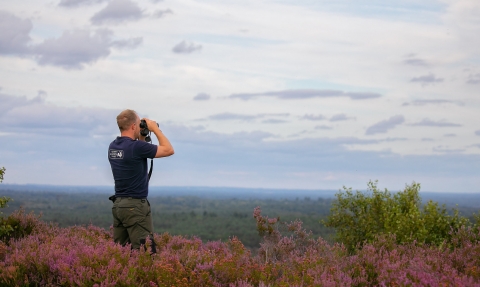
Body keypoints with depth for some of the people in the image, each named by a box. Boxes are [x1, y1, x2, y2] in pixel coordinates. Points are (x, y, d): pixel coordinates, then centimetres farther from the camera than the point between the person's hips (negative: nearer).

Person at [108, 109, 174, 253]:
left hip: (118, 204, 8)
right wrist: (155, 129, 1)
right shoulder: (136, 146, -17)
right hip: (135, 206, -8)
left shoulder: (113, 147, 8)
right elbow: (169, 150, -9)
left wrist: (142, 137, 19)